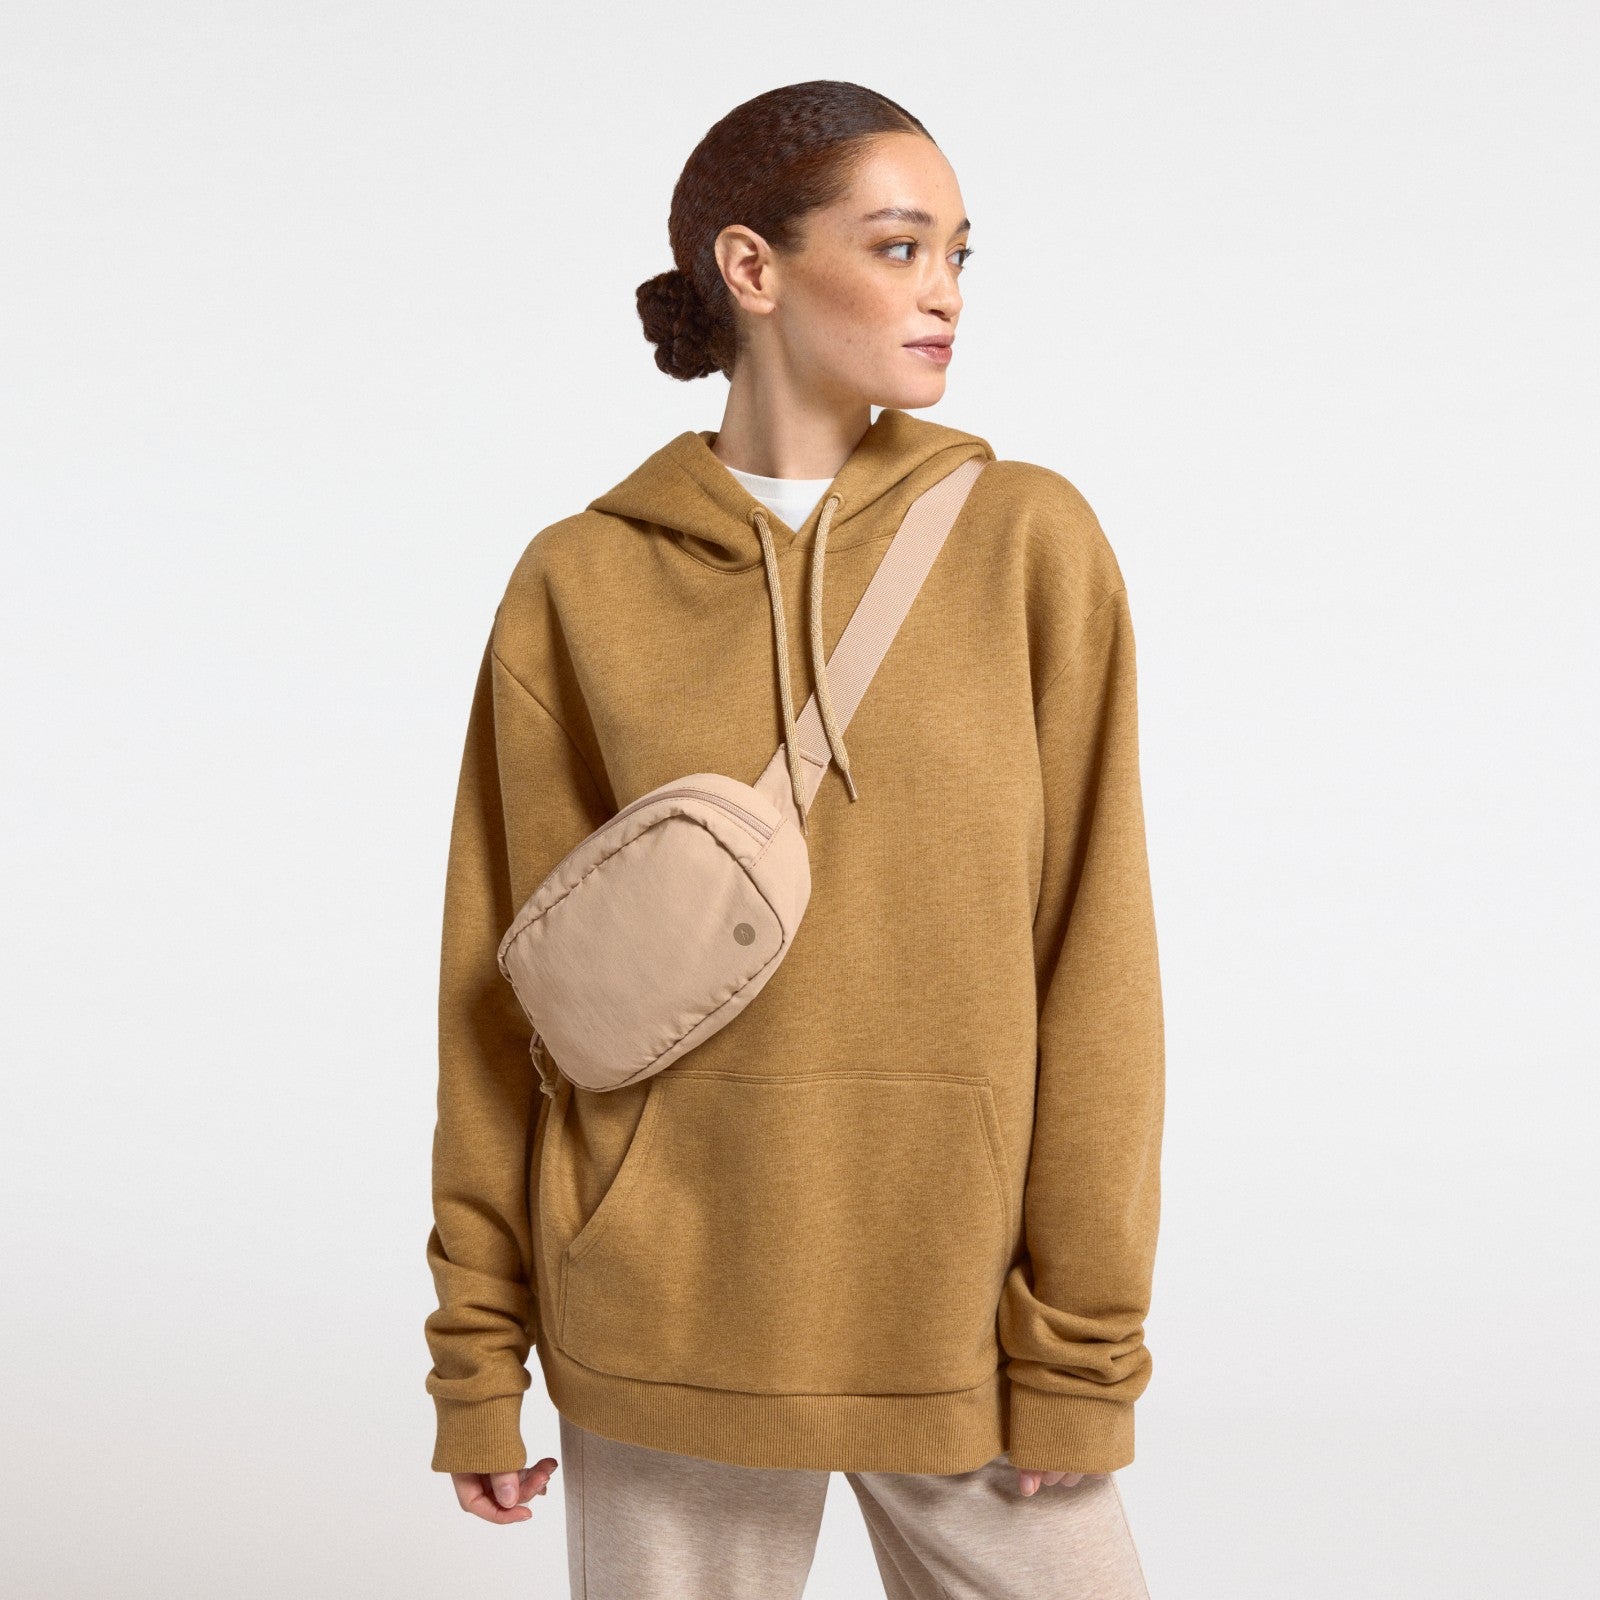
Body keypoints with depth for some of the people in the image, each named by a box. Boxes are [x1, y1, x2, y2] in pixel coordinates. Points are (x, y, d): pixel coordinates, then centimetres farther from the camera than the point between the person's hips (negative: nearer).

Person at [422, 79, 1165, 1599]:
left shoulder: (1030, 541, -1)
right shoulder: (580, 586, -1)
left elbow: (1089, 963, -2)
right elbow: (505, 984, 3)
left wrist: (1082, 1345, -4)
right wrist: (477, 1357, 3)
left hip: (955, 1304, 0)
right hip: (668, 1317, 0)